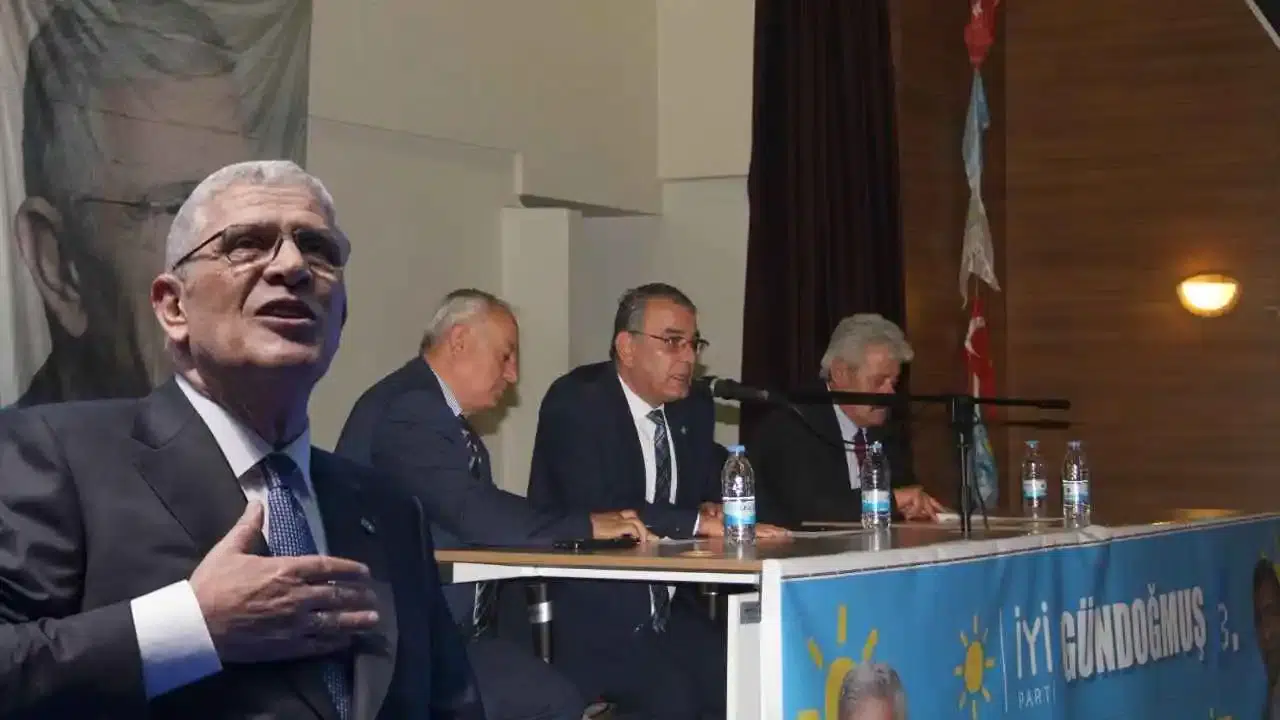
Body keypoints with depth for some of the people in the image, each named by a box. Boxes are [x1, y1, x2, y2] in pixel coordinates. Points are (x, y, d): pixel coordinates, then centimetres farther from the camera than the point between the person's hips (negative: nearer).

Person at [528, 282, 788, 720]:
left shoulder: (694, 410, 12)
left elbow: (709, 496, 16)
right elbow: (595, 509, -22)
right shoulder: (575, 402, -10)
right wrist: (700, 523, -25)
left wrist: (716, 511, -9)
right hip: (592, 615, -6)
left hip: (667, 607, 6)